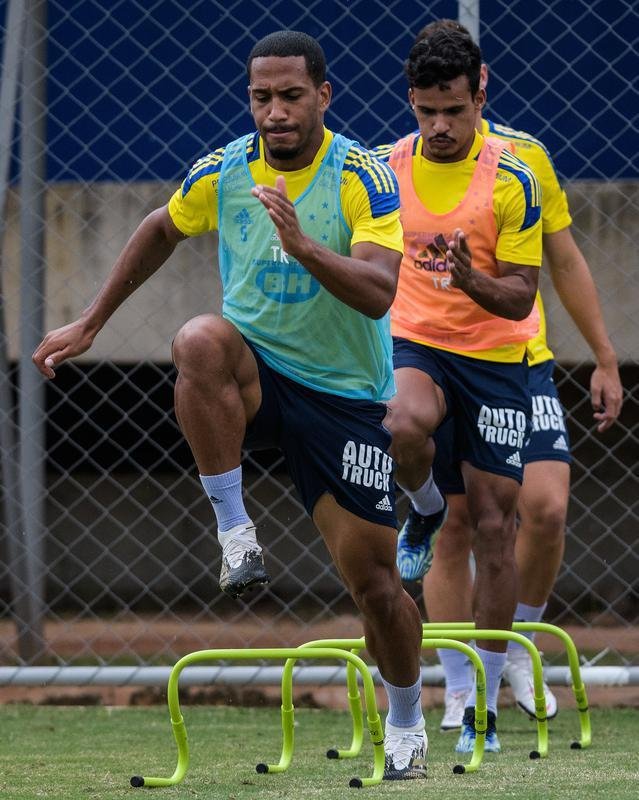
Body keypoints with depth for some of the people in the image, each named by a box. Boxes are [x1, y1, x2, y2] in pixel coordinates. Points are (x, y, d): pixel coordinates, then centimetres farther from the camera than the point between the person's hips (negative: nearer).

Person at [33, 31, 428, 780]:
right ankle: (233, 531, -24)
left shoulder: (366, 179, -14)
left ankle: (406, 724, 28)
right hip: (254, 376, 2)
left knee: (373, 577, 0)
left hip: (345, 396, -2)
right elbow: (162, 230, 17)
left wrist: (303, 244, -42)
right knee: (200, 341, -35)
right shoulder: (223, 171, -4)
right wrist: (90, 322, 19)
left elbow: (379, 292, -27)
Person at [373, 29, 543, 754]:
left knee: (494, 527, -1)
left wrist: (473, 281, -30)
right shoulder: (384, 169, -2)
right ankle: (424, 511, 0)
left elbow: (520, 299, -11)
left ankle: (483, 707, 9)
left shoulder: (512, 180, -11)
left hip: (494, 358, -1)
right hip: (413, 344, 1)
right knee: (404, 426, -36)